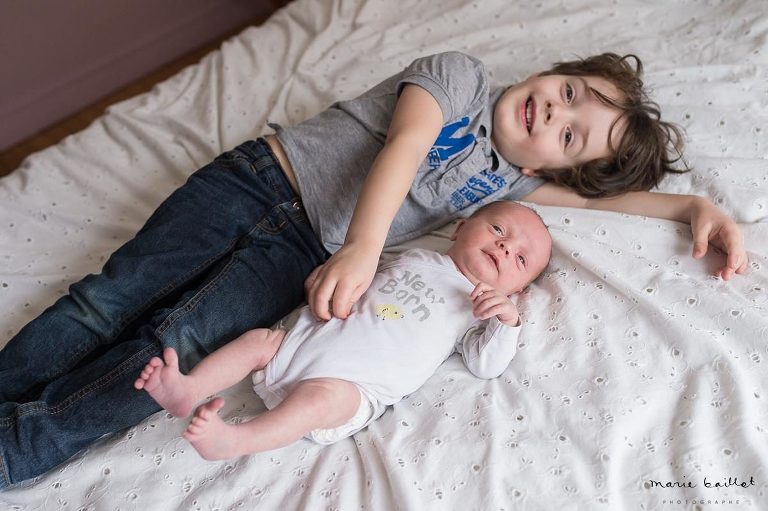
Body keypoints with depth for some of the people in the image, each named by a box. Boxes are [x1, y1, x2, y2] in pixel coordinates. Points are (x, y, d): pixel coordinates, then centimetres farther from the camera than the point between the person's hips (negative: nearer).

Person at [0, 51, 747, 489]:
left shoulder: (510, 179, 10)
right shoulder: (460, 75, -1)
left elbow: (599, 194, 15)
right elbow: (404, 146, -15)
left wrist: (695, 205, 0)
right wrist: (364, 246, -31)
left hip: (306, 257, 1)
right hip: (261, 175, -1)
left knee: (170, 348, -14)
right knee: (112, 299, -4)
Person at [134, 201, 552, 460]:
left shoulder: (475, 310, 9)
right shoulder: (415, 257, 20)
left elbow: (486, 365, -3)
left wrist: (506, 321, -17)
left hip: (351, 386, -6)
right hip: (306, 339, 6)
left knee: (322, 396, -33)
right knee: (258, 340, -4)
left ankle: (235, 440, -39)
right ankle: (187, 390, -6)